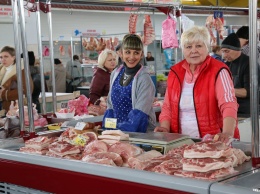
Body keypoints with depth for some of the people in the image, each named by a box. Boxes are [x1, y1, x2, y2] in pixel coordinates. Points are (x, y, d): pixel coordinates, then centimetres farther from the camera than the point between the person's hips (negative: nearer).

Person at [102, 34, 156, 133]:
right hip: (115, 131, 3)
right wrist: (107, 128, 3)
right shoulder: (115, 74, 6)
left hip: (140, 132, -2)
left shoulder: (144, 78, -11)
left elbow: (139, 115, -15)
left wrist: (120, 129, -19)